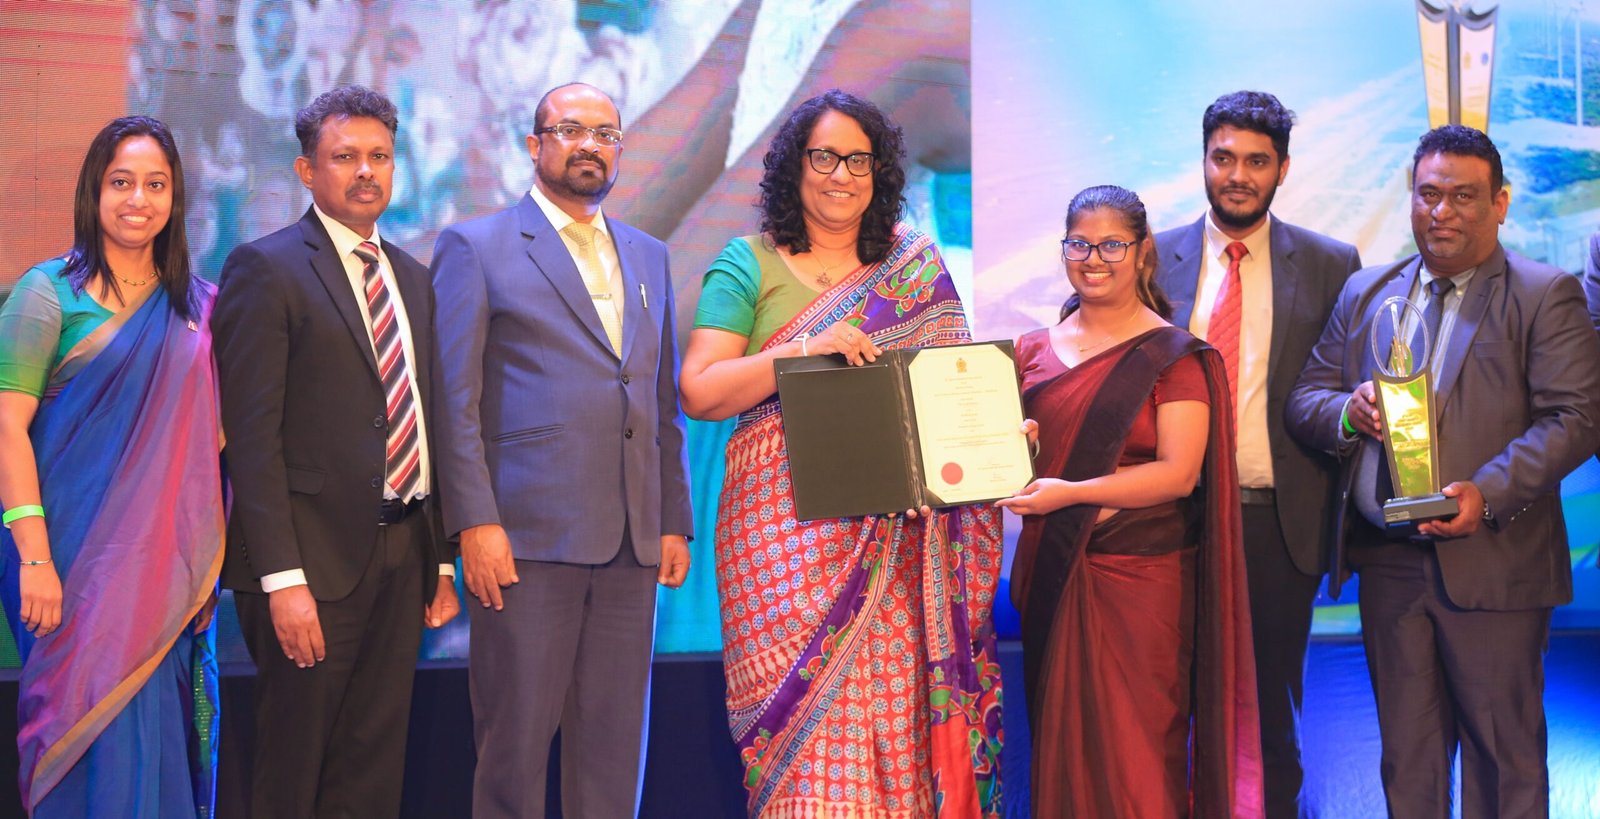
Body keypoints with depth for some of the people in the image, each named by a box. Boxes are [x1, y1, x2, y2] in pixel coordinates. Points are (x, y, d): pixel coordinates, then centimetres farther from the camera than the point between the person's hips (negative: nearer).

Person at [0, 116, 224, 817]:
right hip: (76, 548, -4)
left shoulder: (196, 305, 11)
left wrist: (205, 563, 3)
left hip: (167, 563, 4)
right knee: (100, 728, -5)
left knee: (162, 736, 5)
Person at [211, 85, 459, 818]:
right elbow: (252, 434, -12)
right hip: (316, 557, -6)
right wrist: (282, 578, -18)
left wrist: (441, 559, 12)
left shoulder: (413, 278, 16)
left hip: (403, 553, 6)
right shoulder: (265, 268, -6)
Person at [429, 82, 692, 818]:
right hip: (529, 535, -5)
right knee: (515, 743, -1)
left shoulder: (648, 258, 19)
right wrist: (474, 522, -12)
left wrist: (674, 521, 11)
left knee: (613, 744, 7)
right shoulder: (476, 248, 3)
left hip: (632, 540, 5)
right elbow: (454, 400, -3)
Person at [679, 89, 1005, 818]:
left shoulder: (917, 266, 15)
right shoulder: (749, 265, 6)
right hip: (789, 531, -2)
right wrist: (805, 349, -14)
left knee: (894, 709, -1)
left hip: (895, 534, 2)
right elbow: (699, 391, -3)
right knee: (806, 708, -9)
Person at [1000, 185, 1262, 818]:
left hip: (1140, 576, -4)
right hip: (1052, 573, 4)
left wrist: (1069, 493, -19)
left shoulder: (1174, 356, -3)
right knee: (1060, 744, 8)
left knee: (1134, 752, -3)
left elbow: (1179, 473, -12)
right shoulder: (1034, 351, 11)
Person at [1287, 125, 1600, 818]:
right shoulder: (1365, 293, 14)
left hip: (1494, 564, -4)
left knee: (1504, 757, 4)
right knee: (1406, 759, 12)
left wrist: (1488, 492, -24)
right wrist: (1347, 413, -11)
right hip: (1390, 566, 4)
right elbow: (1302, 401, 13)